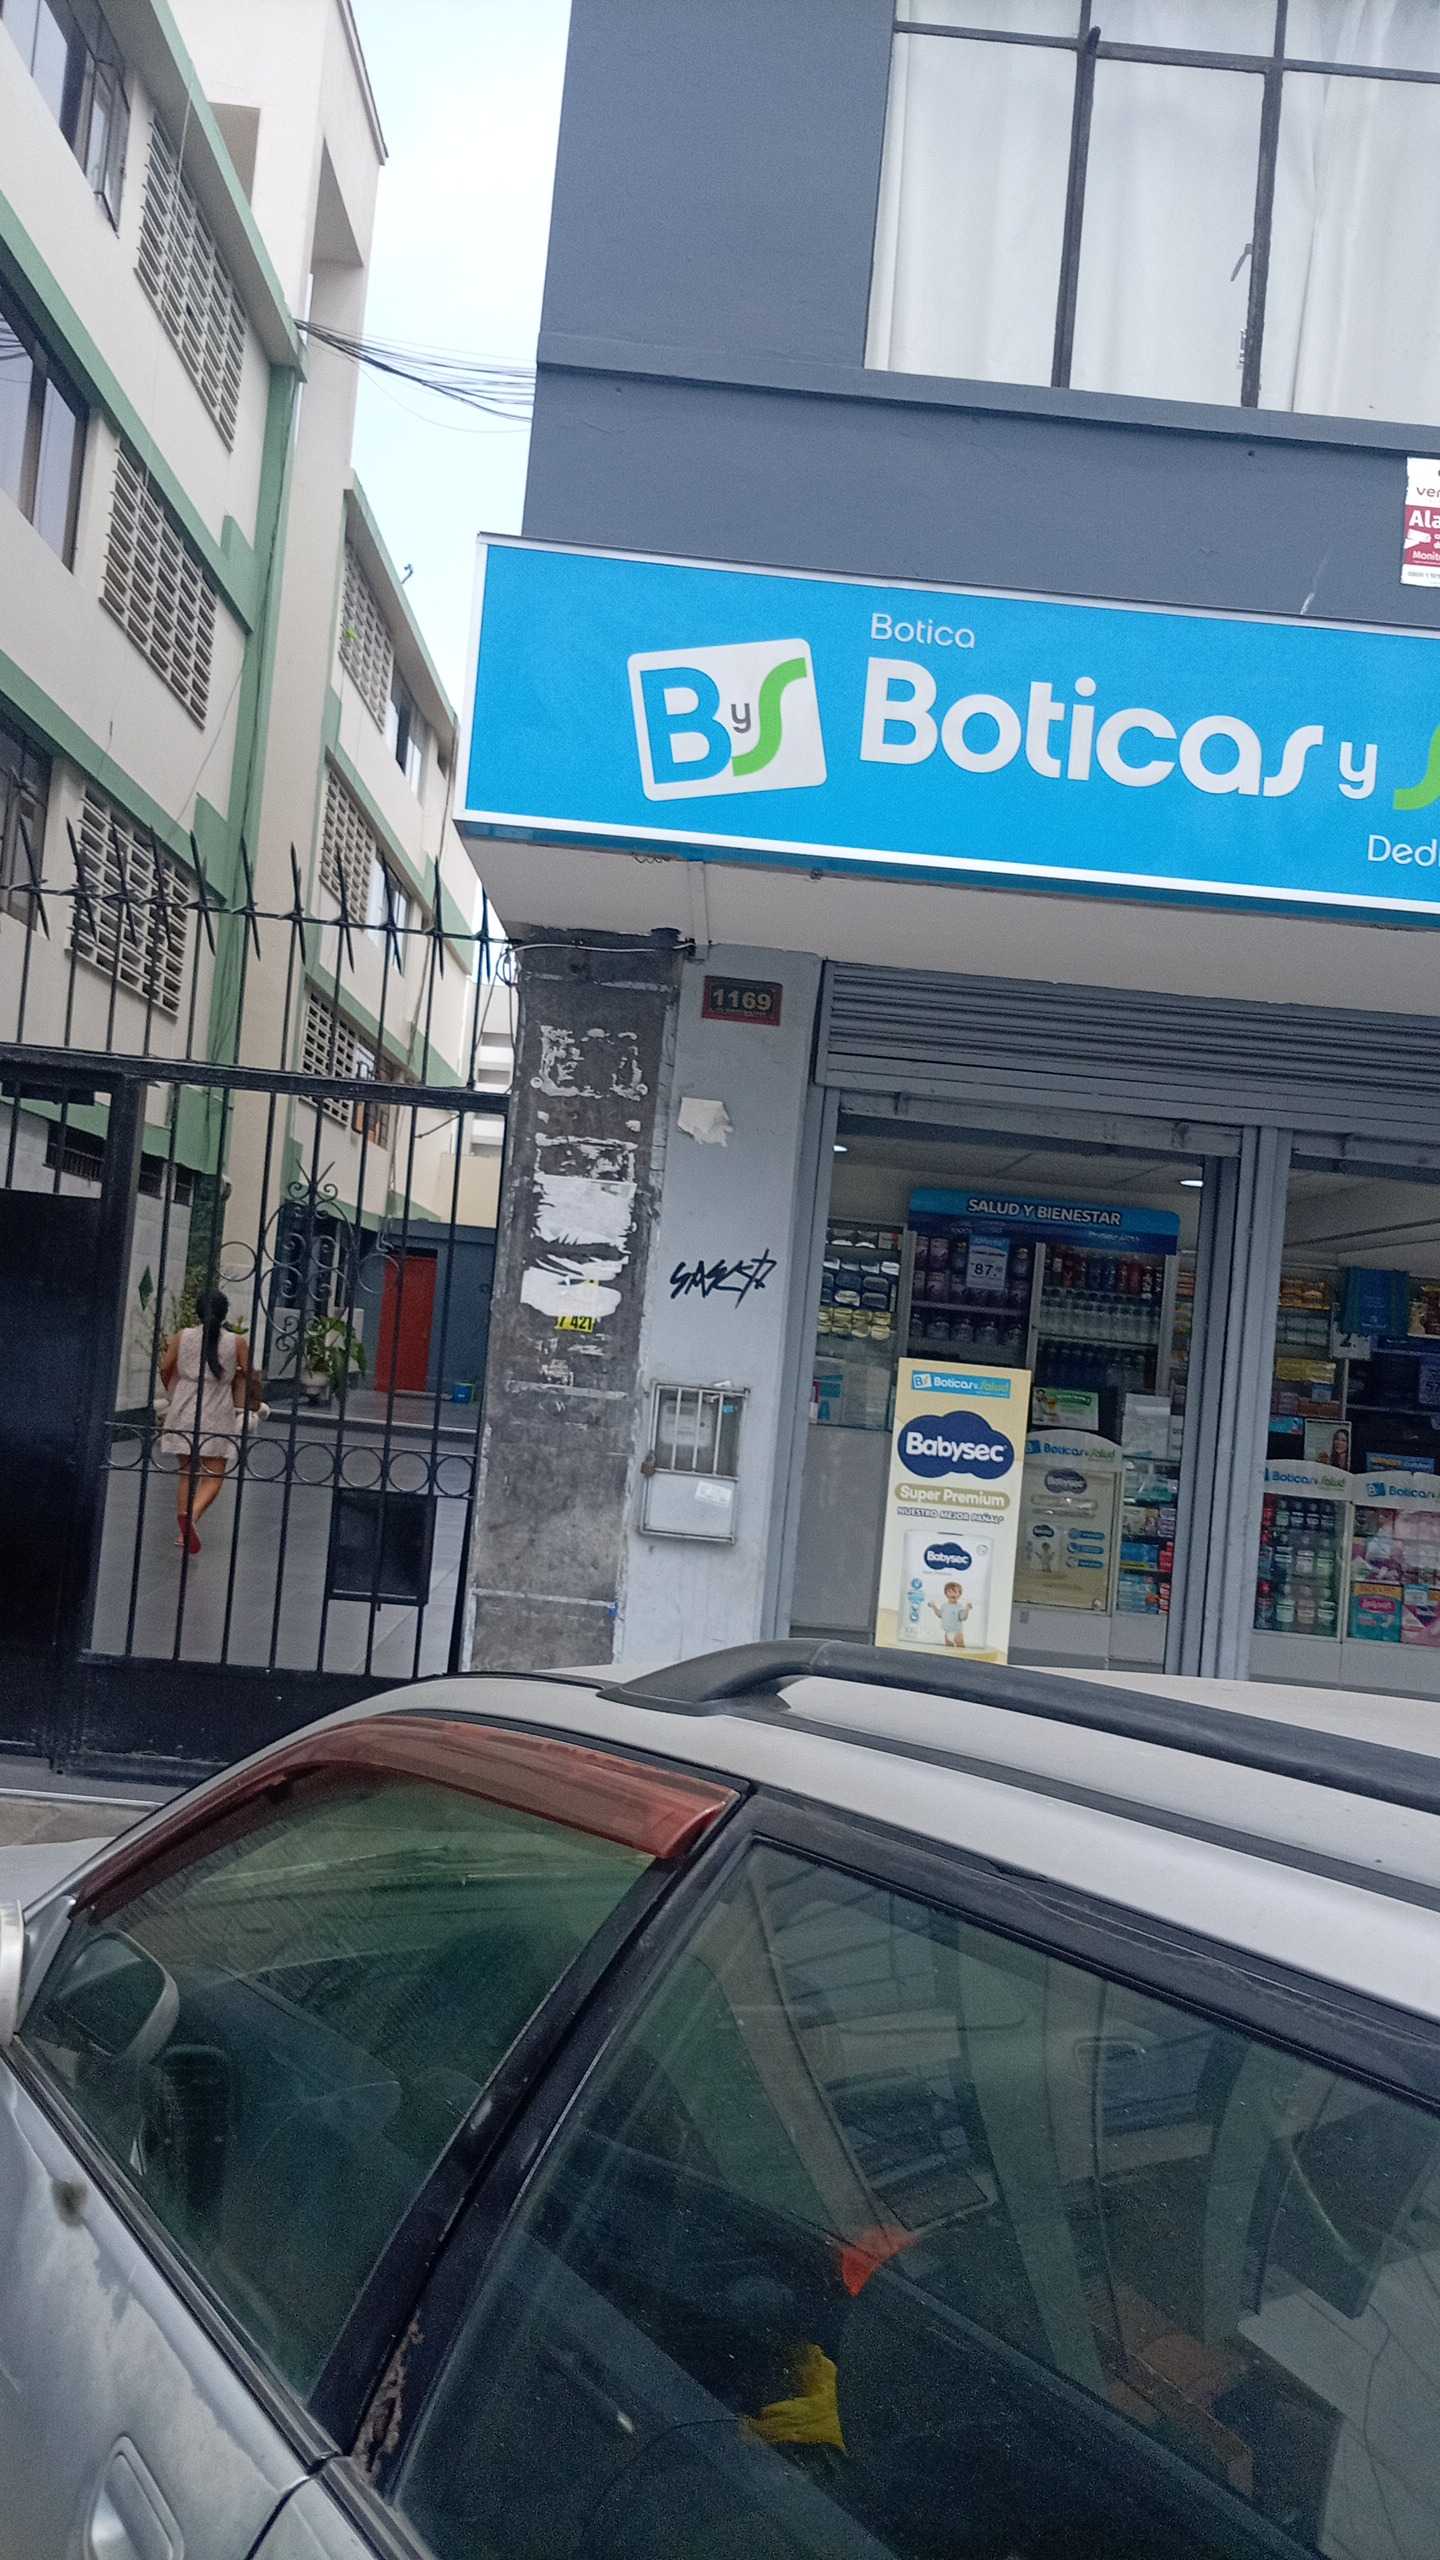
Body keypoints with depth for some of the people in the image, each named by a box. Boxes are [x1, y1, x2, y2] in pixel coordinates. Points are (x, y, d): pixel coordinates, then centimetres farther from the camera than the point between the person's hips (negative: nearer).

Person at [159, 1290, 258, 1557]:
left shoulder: (182, 1337, -1)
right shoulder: (237, 1342, -5)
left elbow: (165, 1369, 8)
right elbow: (248, 1375, 5)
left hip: (184, 1414, 3)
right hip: (216, 1417, -3)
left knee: (187, 1473, 14)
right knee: (214, 1475, 0)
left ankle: (183, 1532, 15)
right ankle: (191, 1516, -26)